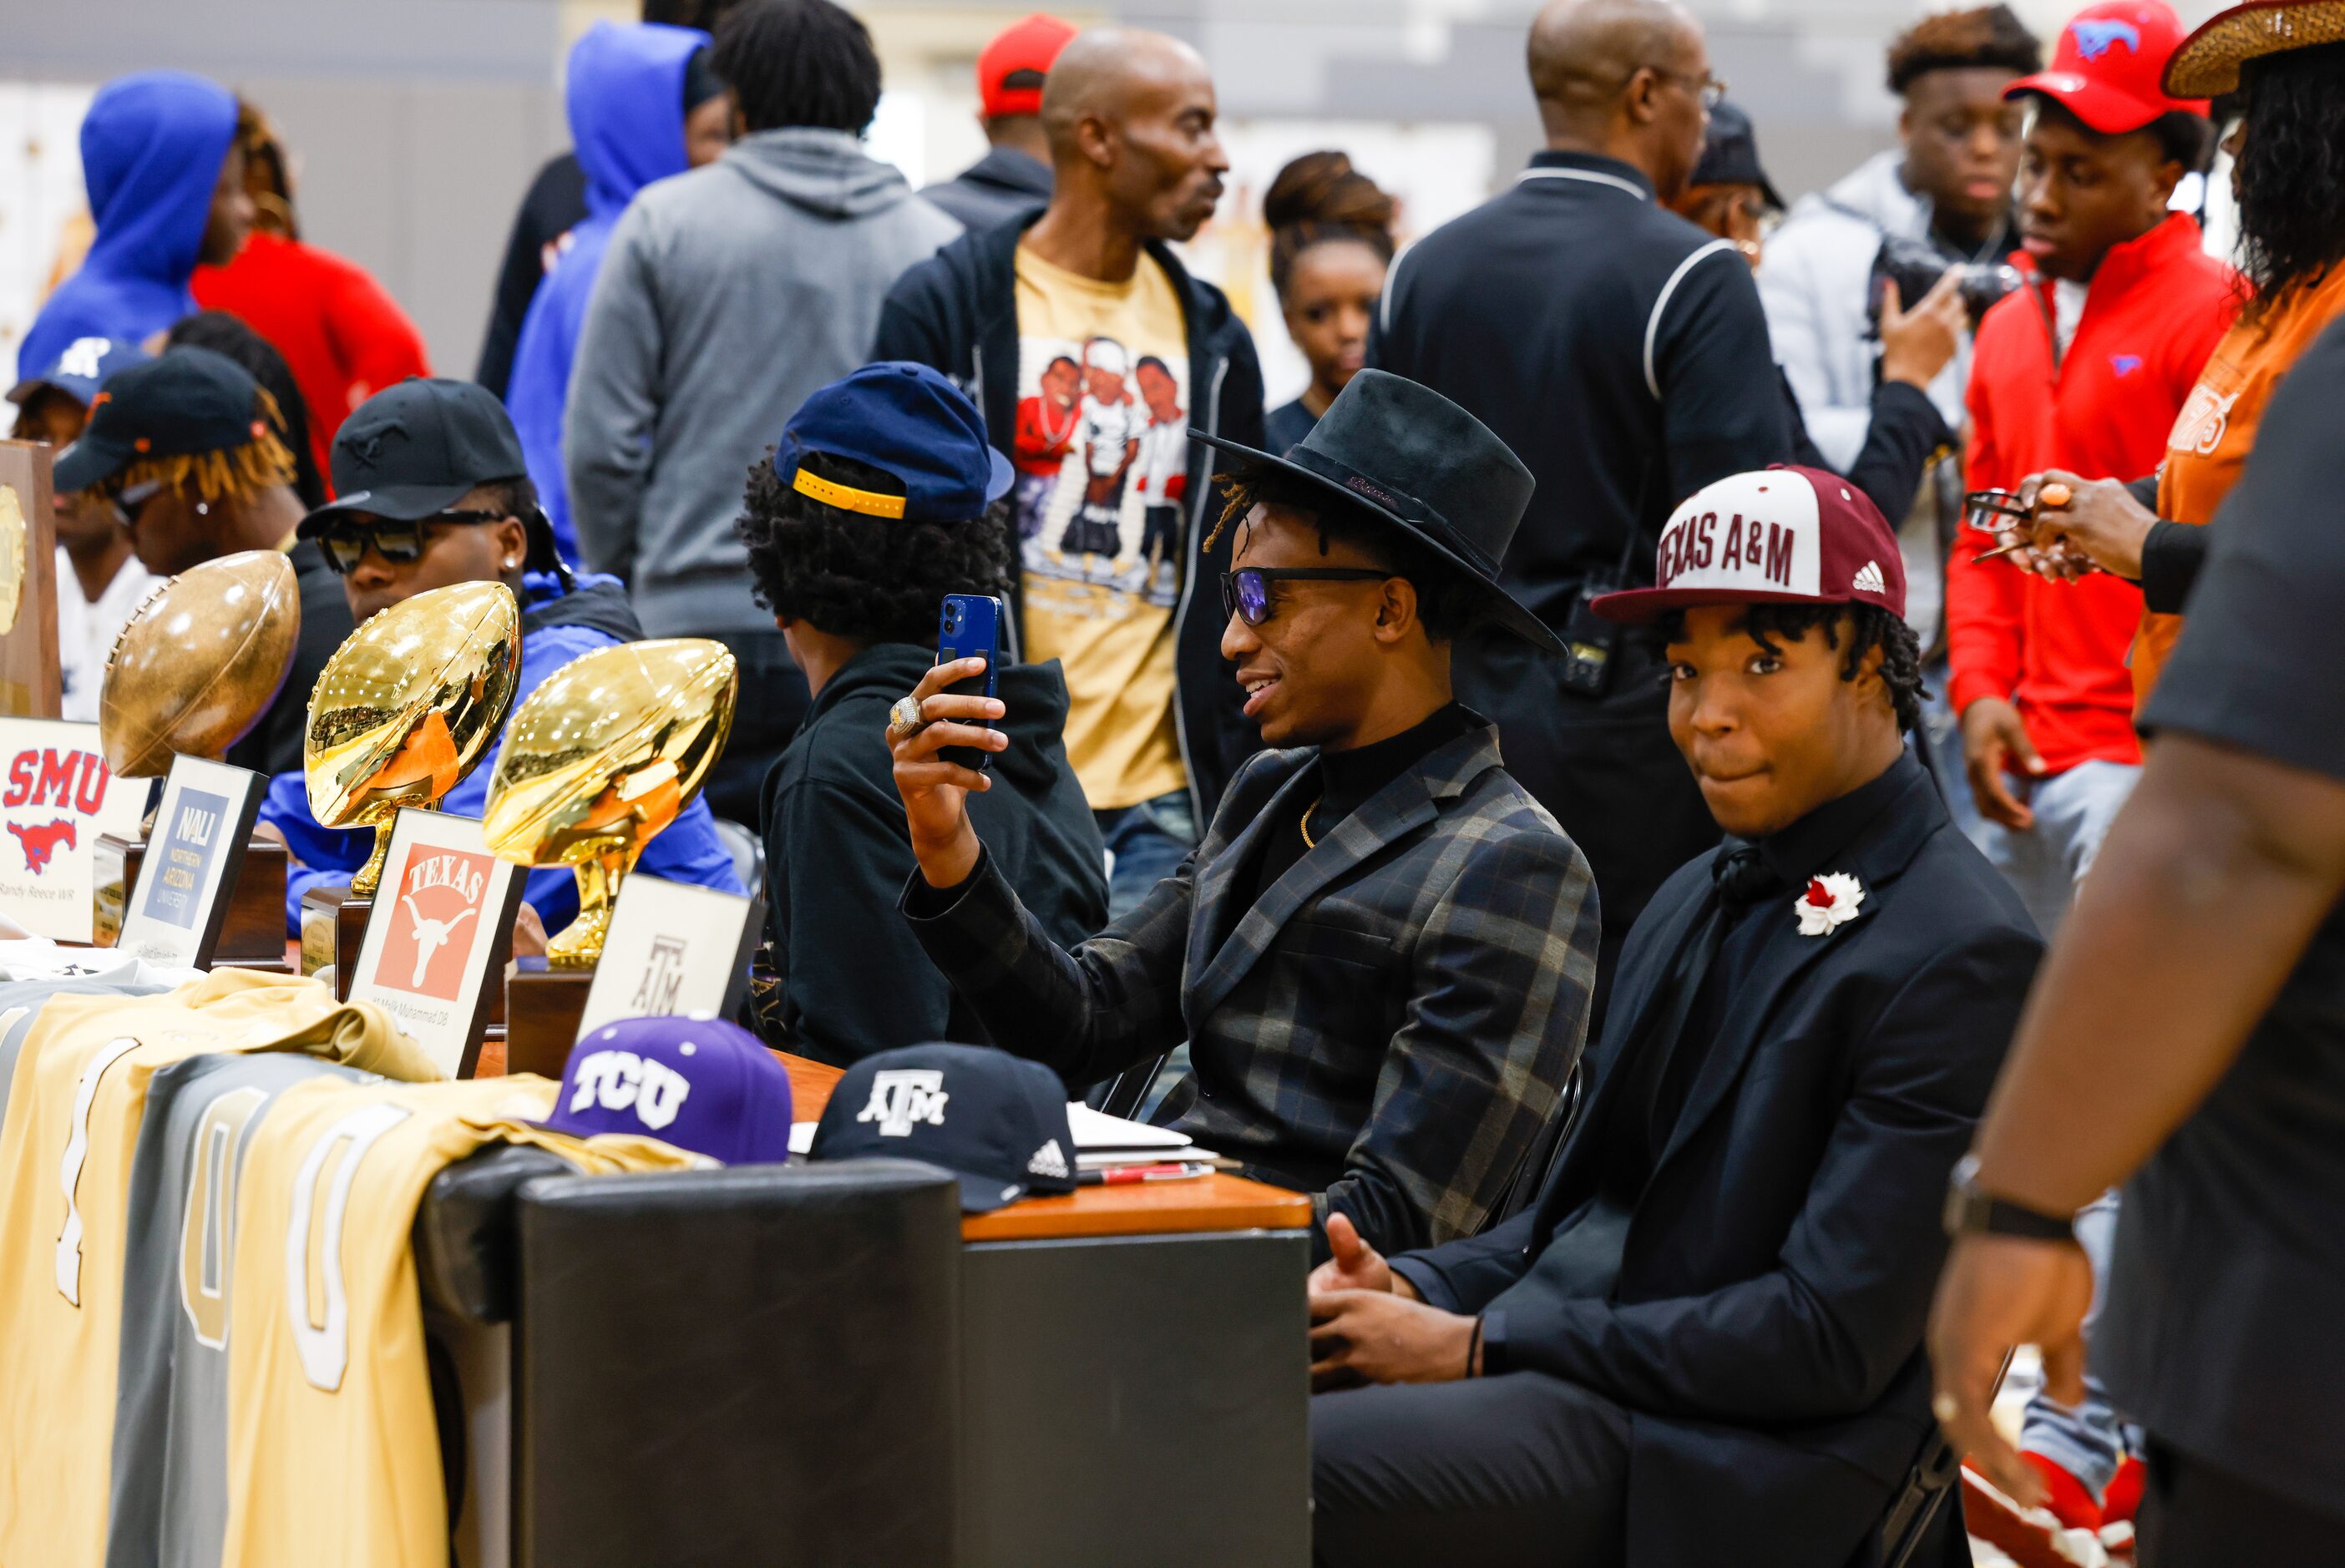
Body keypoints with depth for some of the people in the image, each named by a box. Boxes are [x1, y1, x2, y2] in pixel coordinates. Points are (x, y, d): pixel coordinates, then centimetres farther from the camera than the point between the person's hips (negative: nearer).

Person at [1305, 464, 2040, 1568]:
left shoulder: (1961, 957, -11)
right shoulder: (1698, 902, 18)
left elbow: (1836, 1337, -16)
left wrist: (1480, 1346, -14)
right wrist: (1419, 1288, 0)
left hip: (1716, 1466, -8)